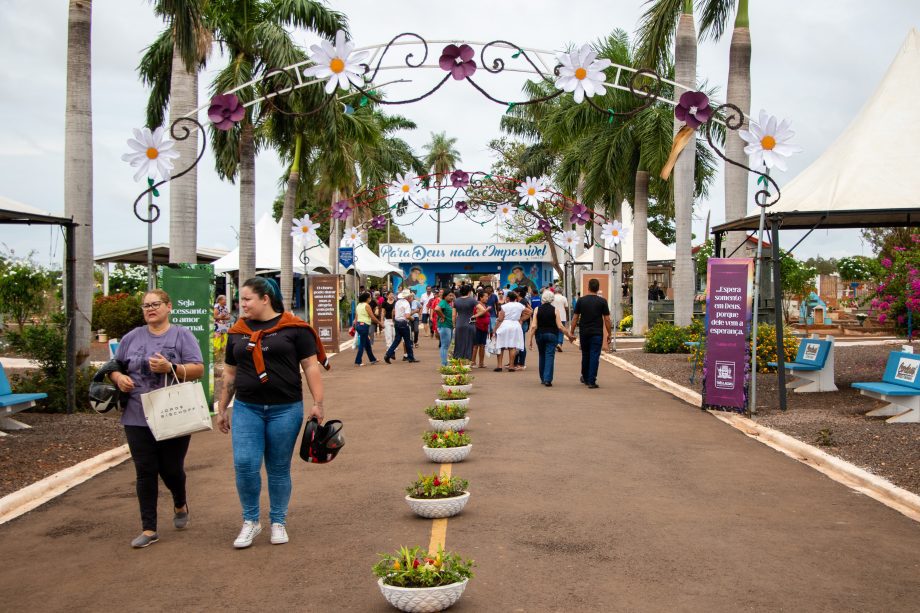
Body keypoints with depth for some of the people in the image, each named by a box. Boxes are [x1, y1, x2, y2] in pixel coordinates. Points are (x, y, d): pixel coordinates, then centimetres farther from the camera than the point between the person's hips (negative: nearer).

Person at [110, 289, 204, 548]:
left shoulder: (182, 335, 0)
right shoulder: (132, 337, 10)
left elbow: (198, 369, -7)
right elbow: (115, 367, 17)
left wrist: (170, 368, -21)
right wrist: (119, 378, -5)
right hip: (138, 418, 2)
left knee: (171, 469, 7)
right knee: (145, 472, 2)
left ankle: (180, 505, 38)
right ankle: (149, 529, 11)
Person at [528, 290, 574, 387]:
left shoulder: (537, 310, -2)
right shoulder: (554, 310, -4)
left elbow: (534, 326, -7)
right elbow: (560, 326, -8)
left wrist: (530, 339, -4)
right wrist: (568, 335, 2)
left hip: (540, 334, 2)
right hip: (552, 335, -2)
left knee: (542, 356, 17)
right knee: (550, 356, -2)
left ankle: (543, 378, 25)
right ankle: (547, 379, -13)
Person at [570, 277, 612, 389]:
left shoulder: (581, 300, 1)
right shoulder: (602, 301, -3)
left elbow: (575, 317, 3)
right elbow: (607, 319, -3)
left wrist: (572, 332, 9)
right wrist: (609, 333, 7)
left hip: (584, 333, 2)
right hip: (597, 333, -2)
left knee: (585, 355, 17)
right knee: (595, 356, -2)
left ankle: (585, 378, 30)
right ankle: (591, 381, -6)